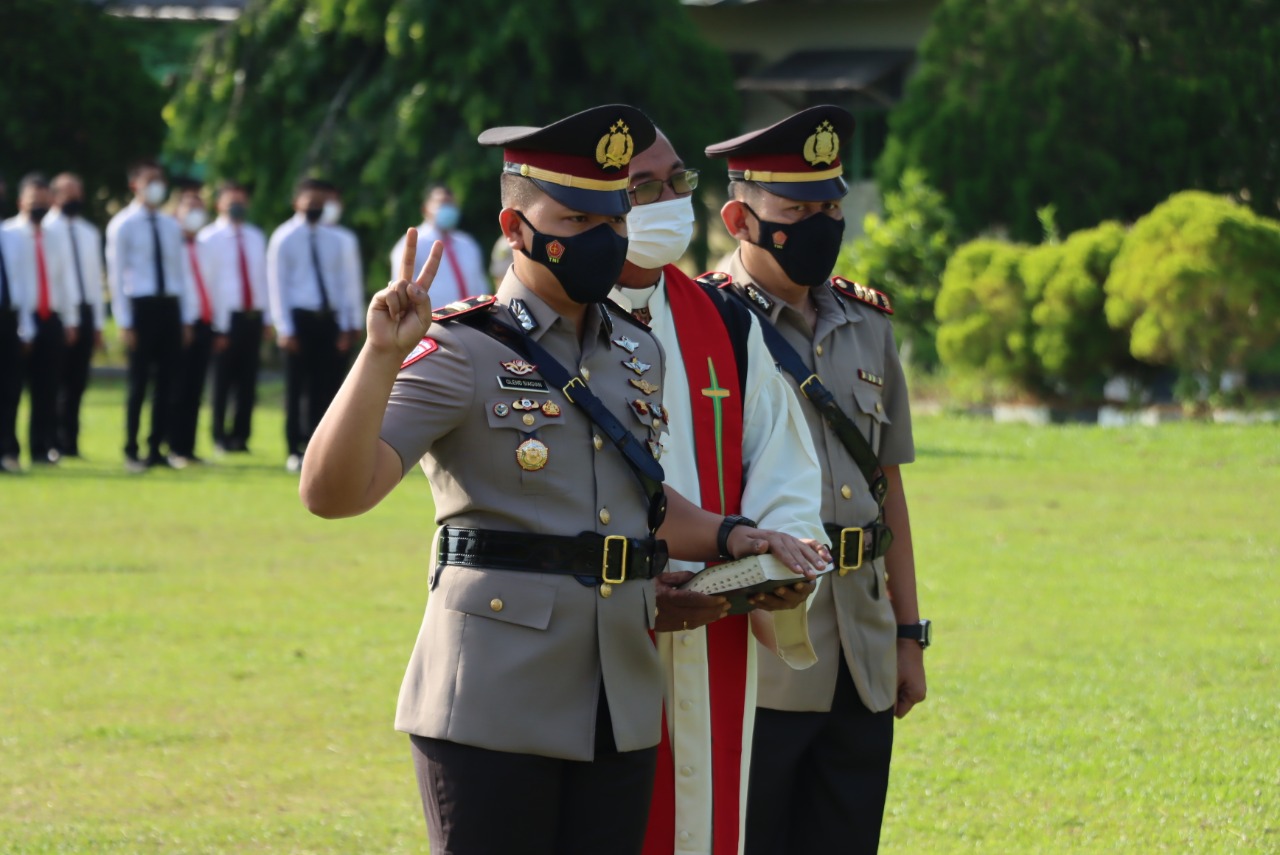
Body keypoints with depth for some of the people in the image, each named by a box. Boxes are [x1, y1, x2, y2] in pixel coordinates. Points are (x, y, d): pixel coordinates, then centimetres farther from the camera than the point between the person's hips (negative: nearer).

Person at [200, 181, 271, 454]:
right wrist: (216, 326, -9)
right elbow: (206, 282, -5)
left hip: (254, 316, 5)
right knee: (223, 380, 0)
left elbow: (263, 277, 16)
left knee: (248, 380, 4)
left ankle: (241, 435, 11)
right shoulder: (209, 237, -2)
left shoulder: (255, 237, 15)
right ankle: (220, 437, 9)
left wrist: (268, 319, 10)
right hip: (226, 318, -5)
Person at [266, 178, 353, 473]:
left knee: (326, 386, 4)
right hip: (300, 317, -4)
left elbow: (341, 283, 13)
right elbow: (277, 285, -5)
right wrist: (285, 328, -11)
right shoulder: (284, 238, -2)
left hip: (328, 319, 4)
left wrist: (343, 326, 7)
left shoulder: (332, 239, 12)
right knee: (297, 387, 1)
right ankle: (295, 451, 7)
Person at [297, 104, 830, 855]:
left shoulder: (639, 354, 12)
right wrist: (383, 354, -30)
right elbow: (332, 492, -19)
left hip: (618, 703, 6)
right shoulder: (462, 351, -8)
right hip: (496, 703, -6)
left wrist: (730, 536, 9)